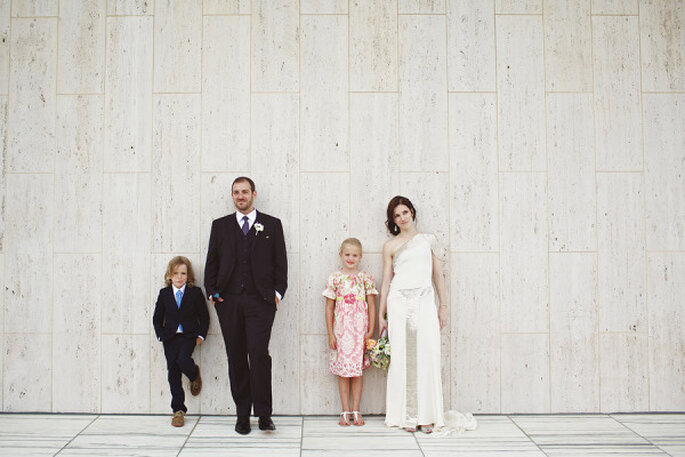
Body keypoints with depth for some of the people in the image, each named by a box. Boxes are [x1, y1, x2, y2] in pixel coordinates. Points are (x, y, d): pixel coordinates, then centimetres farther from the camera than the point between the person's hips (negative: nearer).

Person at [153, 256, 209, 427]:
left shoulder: (195, 292, 0)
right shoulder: (164, 294, 5)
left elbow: (204, 316, 5)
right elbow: (157, 318, 12)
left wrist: (201, 335, -3)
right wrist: (162, 335, 1)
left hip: (189, 336, -2)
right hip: (170, 337, 3)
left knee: (182, 360, -27)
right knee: (173, 371, 0)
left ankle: (195, 374, 11)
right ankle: (178, 410, 8)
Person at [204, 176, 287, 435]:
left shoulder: (271, 225, 10)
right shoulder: (220, 226, 14)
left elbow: (280, 263, 8)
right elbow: (211, 262, 13)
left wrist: (278, 291, -3)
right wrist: (212, 291, 1)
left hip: (259, 300, -2)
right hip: (229, 300, 2)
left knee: (259, 353, -14)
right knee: (236, 358, 5)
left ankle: (264, 414, -5)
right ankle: (242, 415, 13)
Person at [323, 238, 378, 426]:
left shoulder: (366, 278, 4)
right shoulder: (334, 278, 3)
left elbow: (372, 306, 5)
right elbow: (329, 308, 4)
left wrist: (370, 331, -1)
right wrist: (330, 333, -1)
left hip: (360, 329, 0)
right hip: (341, 330, 0)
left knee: (357, 371, 4)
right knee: (342, 371, 3)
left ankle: (356, 411, 12)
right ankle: (345, 411, 11)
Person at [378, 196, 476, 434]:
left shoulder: (429, 240, 13)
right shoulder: (390, 246, 11)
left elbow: (438, 275, 13)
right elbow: (386, 281, 10)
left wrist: (443, 306, 7)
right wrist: (381, 315, 7)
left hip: (425, 301, 0)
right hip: (399, 302, 0)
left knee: (427, 356, -5)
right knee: (402, 357, -2)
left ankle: (427, 416, 3)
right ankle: (407, 416, 6)